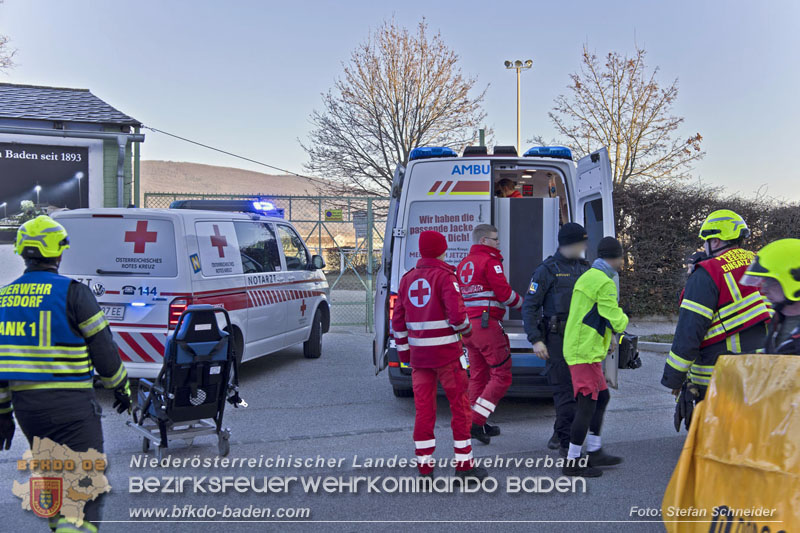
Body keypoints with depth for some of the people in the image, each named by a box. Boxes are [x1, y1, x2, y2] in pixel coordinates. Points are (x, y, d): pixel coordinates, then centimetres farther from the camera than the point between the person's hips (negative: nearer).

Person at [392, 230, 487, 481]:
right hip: (446, 353, -5)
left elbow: (398, 319, 12)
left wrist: (403, 350, 19)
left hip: (419, 354, 6)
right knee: (460, 406, 5)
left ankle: (424, 465, 11)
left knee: (423, 408, 8)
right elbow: (457, 315, -18)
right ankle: (464, 464, 10)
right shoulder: (445, 277, -10)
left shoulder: (408, 279, 9)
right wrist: (466, 330, 3)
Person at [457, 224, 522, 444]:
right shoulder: (490, 261, -8)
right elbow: (504, 293, -13)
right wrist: (523, 303, 4)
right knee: (502, 376, -5)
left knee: (478, 375, 15)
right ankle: (476, 421, -11)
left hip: (468, 325, 9)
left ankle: (476, 424, 17)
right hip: (487, 324, -9)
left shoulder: (464, 264, 19)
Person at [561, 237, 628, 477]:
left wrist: (607, 335, 15)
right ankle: (572, 462, -1)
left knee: (602, 396, 19)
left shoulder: (588, 277, 15)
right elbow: (617, 322, -17)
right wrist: (623, 317, 6)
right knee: (587, 404, -6)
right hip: (586, 352, -10)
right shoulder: (604, 283, -17)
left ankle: (594, 451, 27)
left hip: (580, 348, 10)